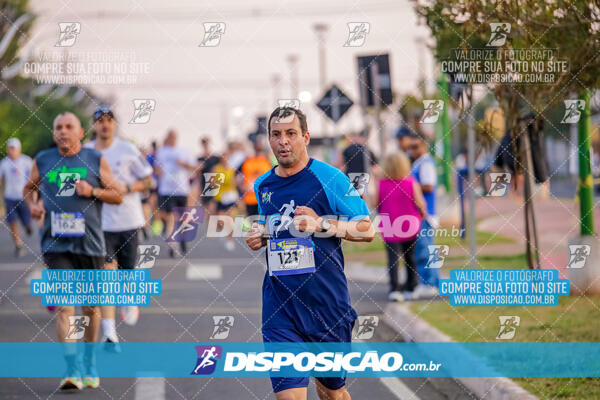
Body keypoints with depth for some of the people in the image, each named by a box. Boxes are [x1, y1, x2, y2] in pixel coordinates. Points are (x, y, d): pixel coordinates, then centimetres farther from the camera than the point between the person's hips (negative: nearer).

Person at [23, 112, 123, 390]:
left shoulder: (96, 161, 4)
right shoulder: (43, 161, 7)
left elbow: (118, 195, 6)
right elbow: (29, 189, 22)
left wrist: (93, 191, -11)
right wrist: (33, 204, 0)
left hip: (90, 243, 1)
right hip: (56, 244, -1)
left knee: (91, 308, 10)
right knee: (63, 307, -14)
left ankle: (90, 362, 30)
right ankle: (72, 370, -19)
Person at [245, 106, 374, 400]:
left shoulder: (329, 178, -5)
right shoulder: (262, 185, 10)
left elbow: (367, 230, -5)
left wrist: (323, 224, -18)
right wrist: (258, 237, 6)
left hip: (327, 304, -3)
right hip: (279, 307, 3)